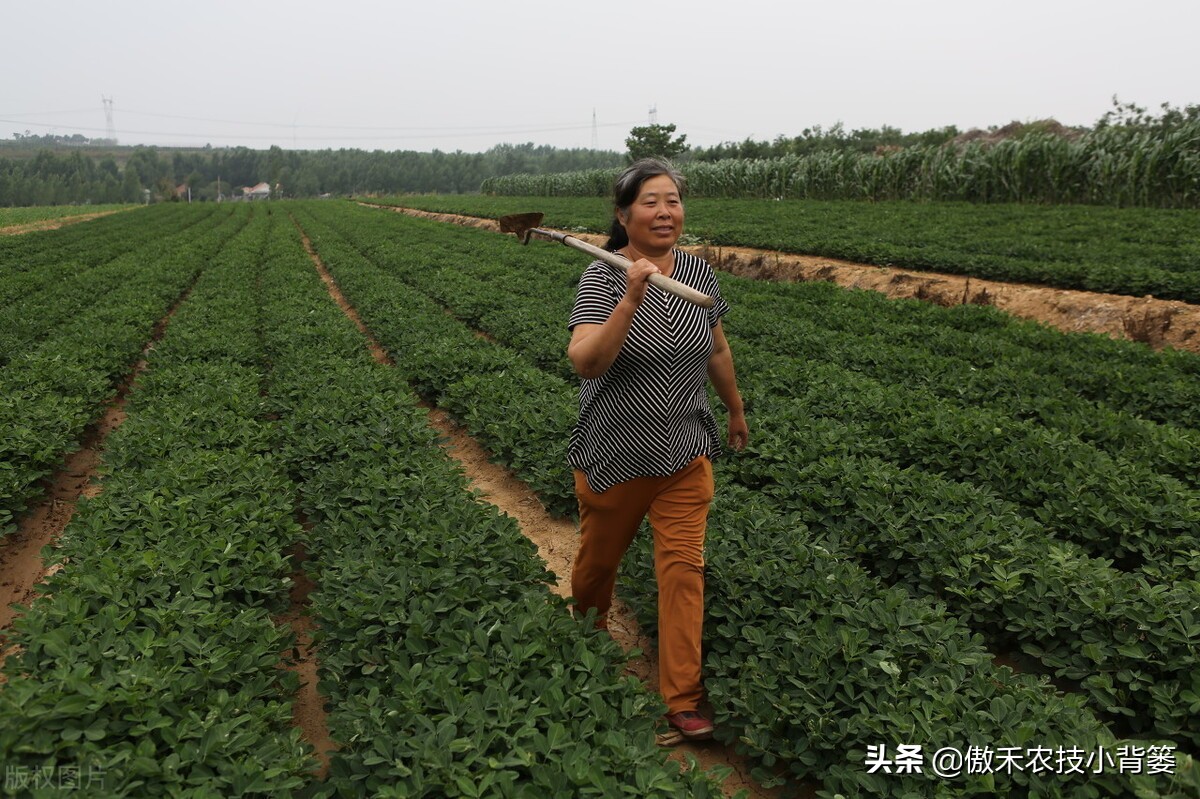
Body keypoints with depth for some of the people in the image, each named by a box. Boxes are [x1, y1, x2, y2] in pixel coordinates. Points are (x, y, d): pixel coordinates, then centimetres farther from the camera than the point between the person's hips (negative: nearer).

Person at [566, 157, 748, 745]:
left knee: (684, 568, 0)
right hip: (616, 454, -2)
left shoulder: (699, 273, -1)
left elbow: (717, 350, 14)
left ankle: (683, 705, 11)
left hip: (685, 453, 3)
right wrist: (631, 301, -41)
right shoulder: (602, 278, -16)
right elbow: (584, 363, -31)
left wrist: (736, 410, 24)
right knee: (599, 558, 18)